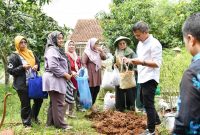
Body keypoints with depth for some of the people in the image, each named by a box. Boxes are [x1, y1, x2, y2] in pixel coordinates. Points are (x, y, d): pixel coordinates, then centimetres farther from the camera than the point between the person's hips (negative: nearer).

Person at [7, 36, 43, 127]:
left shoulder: (30, 53, 11)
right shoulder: (14, 56, -7)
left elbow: (38, 62, 24)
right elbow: (10, 70, -12)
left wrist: (36, 66, 1)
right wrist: (22, 67, -20)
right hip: (22, 85, -6)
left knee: (39, 100, 14)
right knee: (26, 104, 0)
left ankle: (34, 115, 38)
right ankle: (27, 123, 15)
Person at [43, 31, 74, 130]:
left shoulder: (58, 50, 20)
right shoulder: (52, 50, -14)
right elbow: (53, 66, -24)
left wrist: (67, 74, 11)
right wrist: (65, 74, -17)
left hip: (57, 79, 11)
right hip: (55, 79, -11)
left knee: (54, 102, 15)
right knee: (58, 103, -6)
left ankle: (51, 121, 22)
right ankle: (60, 123, -1)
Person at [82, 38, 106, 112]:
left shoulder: (97, 52, 12)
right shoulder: (87, 52, -9)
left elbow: (104, 58, 10)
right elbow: (83, 63, -13)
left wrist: (101, 51, -5)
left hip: (97, 73, 7)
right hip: (91, 74, -7)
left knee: (97, 89, 11)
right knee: (91, 90, -2)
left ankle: (92, 104, 26)